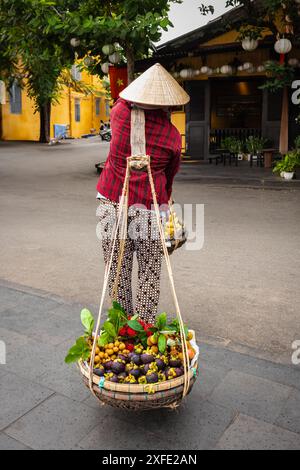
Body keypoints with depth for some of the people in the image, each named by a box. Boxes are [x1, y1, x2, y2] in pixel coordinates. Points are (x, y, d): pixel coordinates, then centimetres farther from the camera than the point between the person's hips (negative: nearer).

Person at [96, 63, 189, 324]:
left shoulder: (121, 112, -2)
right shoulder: (173, 135, -3)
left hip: (113, 203, 2)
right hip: (150, 208, -2)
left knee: (118, 270, 12)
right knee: (150, 273, 10)